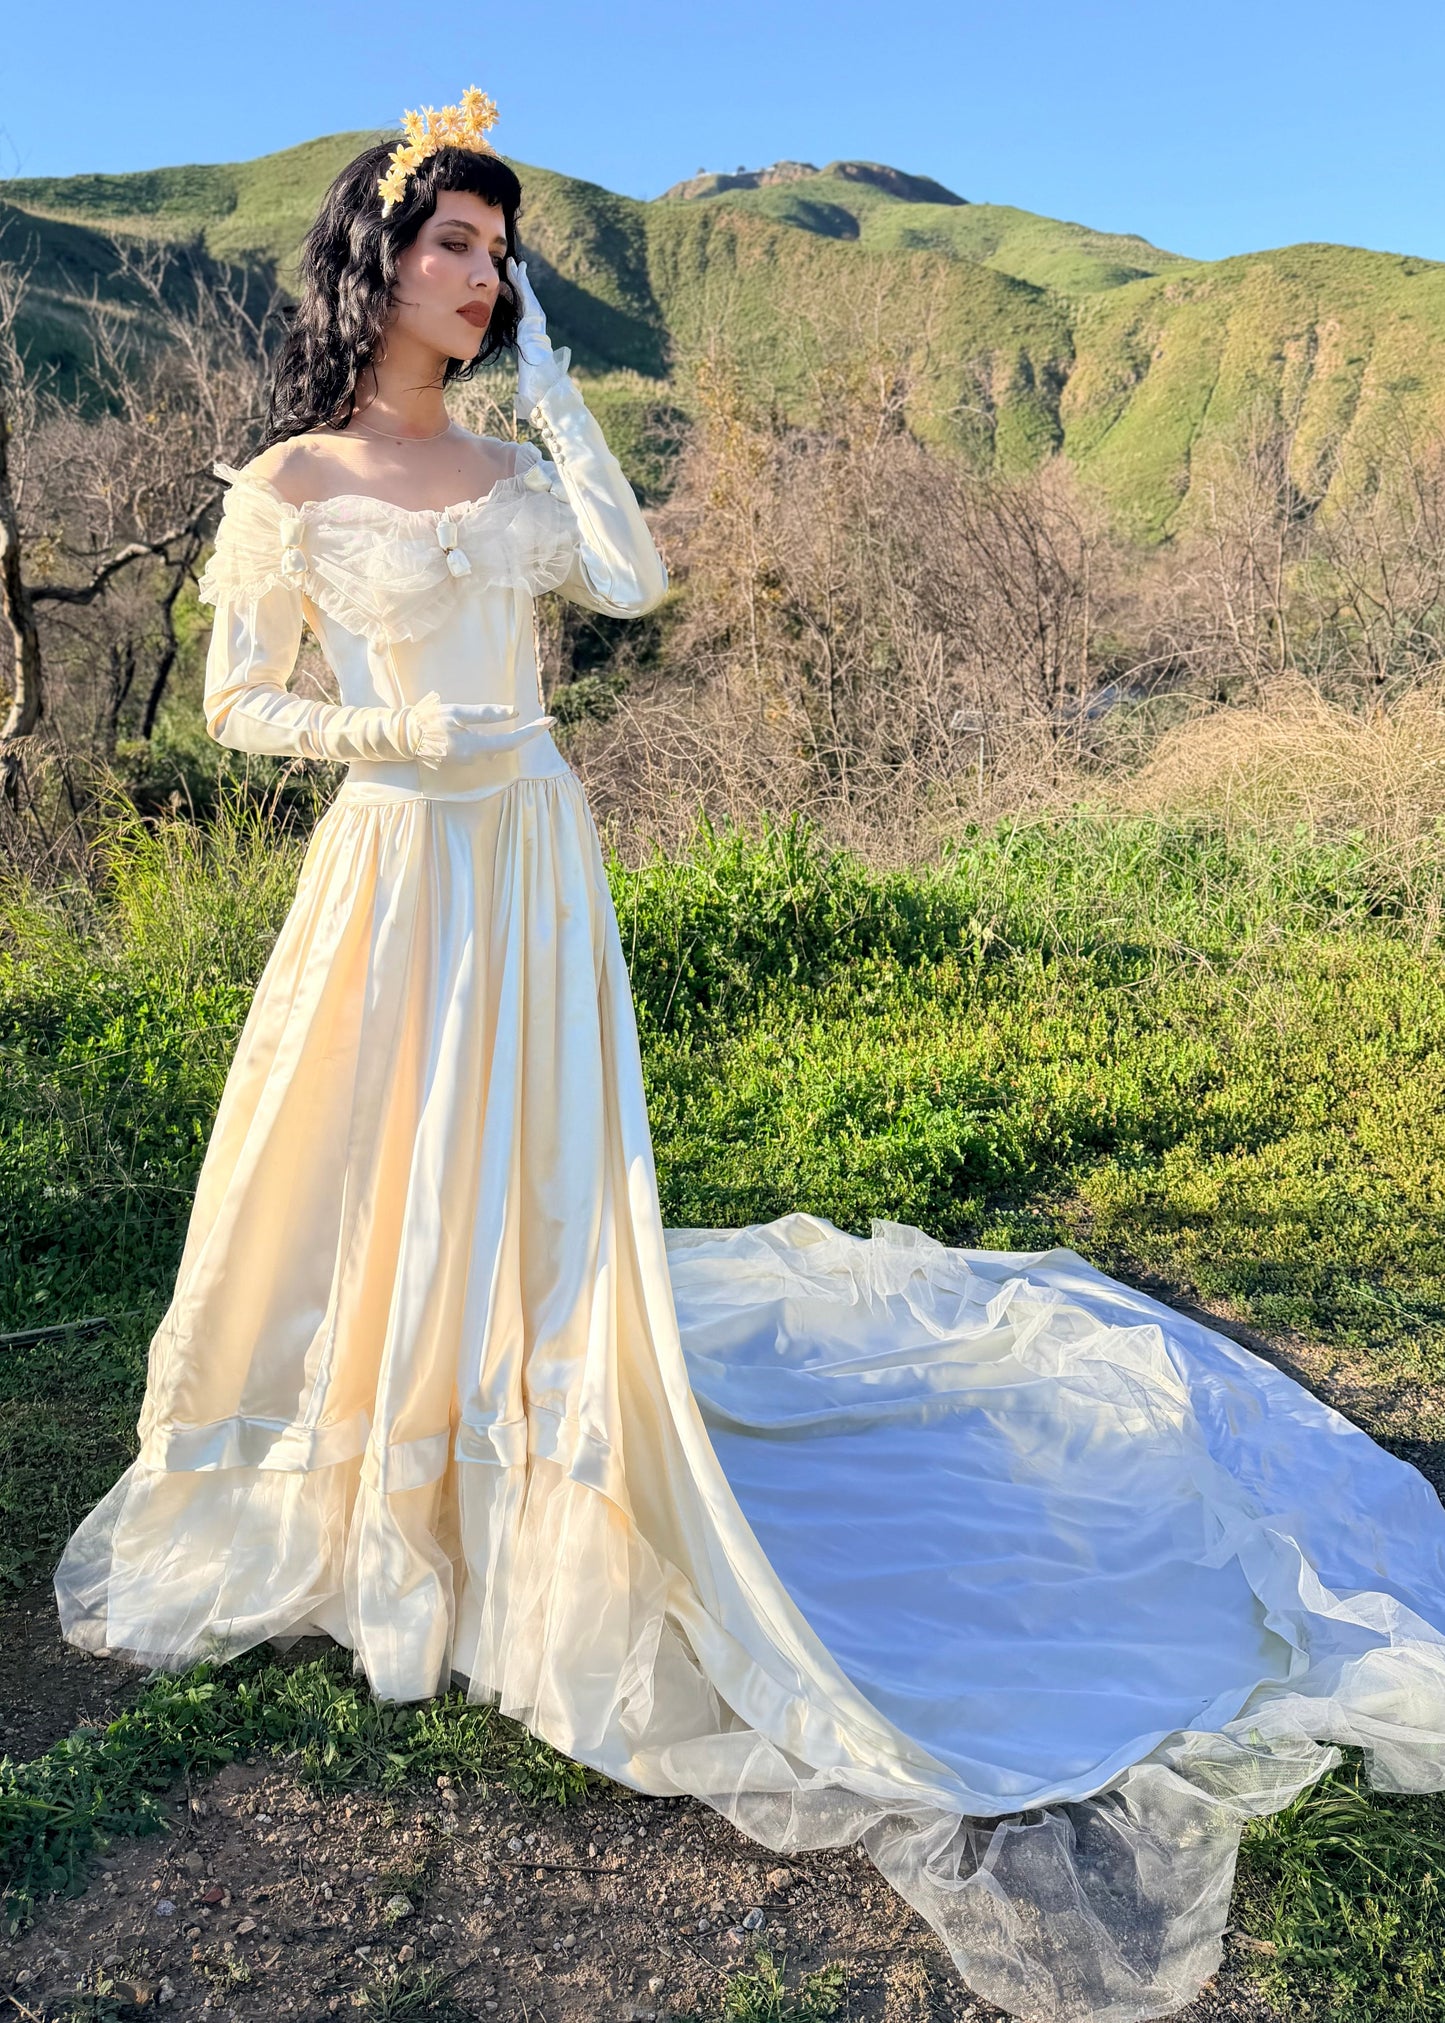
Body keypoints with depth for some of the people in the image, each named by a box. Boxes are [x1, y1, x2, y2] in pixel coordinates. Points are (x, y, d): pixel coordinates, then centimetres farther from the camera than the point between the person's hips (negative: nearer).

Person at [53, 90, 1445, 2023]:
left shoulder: (518, 475, 12)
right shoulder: (291, 483, 1)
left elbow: (636, 582, -5)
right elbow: (238, 702, 1)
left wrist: (556, 393, 0)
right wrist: (395, 732, -14)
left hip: (532, 857, 3)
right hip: (394, 856, -2)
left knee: (535, 1173, 5)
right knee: (364, 1170, 4)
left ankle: (533, 1486, 20)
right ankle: (341, 1477, 26)